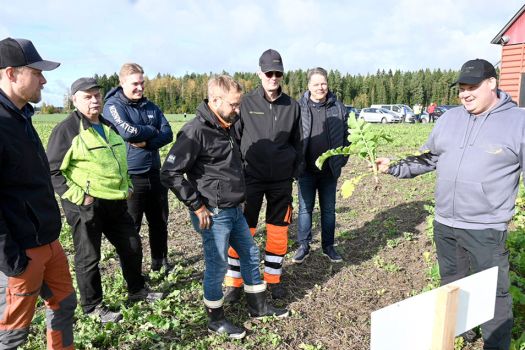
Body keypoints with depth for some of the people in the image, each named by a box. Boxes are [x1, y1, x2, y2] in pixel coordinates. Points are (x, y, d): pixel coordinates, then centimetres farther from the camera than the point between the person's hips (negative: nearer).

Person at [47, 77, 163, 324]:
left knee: (132, 246, 16)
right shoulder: (66, 129, -10)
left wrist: (127, 186, 15)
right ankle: (92, 306, 26)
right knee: (88, 258, 7)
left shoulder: (109, 125, 14)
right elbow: (52, 170, -11)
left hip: (115, 202, 8)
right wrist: (77, 196, -18)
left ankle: (137, 291, 36)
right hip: (86, 206, -7)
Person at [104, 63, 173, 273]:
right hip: (129, 177, -6)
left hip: (154, 174, 6)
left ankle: (160, 261, 34)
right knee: (130, 227, 6)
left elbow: (168, 134, 0)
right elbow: (128, 131, -24)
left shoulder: (150, 106, 10)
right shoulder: (113, 106, -7)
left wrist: (146, 142, -16)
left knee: (160, 221, 16)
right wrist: (152, 131, -8)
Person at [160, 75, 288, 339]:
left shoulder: (227, 128, 8)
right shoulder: (195, 131, -19)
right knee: (217, 266, 5)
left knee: (251, 254, 18)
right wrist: (197, 207, -18)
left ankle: (258, 307, 37)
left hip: (235, 210, 9)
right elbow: (170, 173, -22)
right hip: (214, 215, -9)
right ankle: (216, 320, 27)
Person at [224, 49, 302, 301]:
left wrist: (293, 172, 7)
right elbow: (233, 138, 2)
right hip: (251, 178, -2)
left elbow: (297, 143, 11)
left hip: (282, 180, 2)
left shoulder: (292, 106, 4)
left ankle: (273, 279, 28)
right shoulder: (246, 103, -3)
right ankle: (233, 282, 17)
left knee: (278, 232, 10)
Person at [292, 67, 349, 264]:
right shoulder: (299, 107, -4)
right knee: (305, 208, 6)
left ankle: (328, 247, 26)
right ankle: (303, 246, 20)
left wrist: (342, 159, 4)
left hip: (329, 169, 2)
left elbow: (346, 135, 10)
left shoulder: (338, 107, 3)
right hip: (306, 169, -2)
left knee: (329, 209, 12)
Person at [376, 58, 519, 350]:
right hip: (444, 223, 5)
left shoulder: (517, 121, -7)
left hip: (486, 228, -5)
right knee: (451, 284, 22)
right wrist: (394, 168, 8)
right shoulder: (449, 118, 7)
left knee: (493, 292, 4)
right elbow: (428, 158, 16)